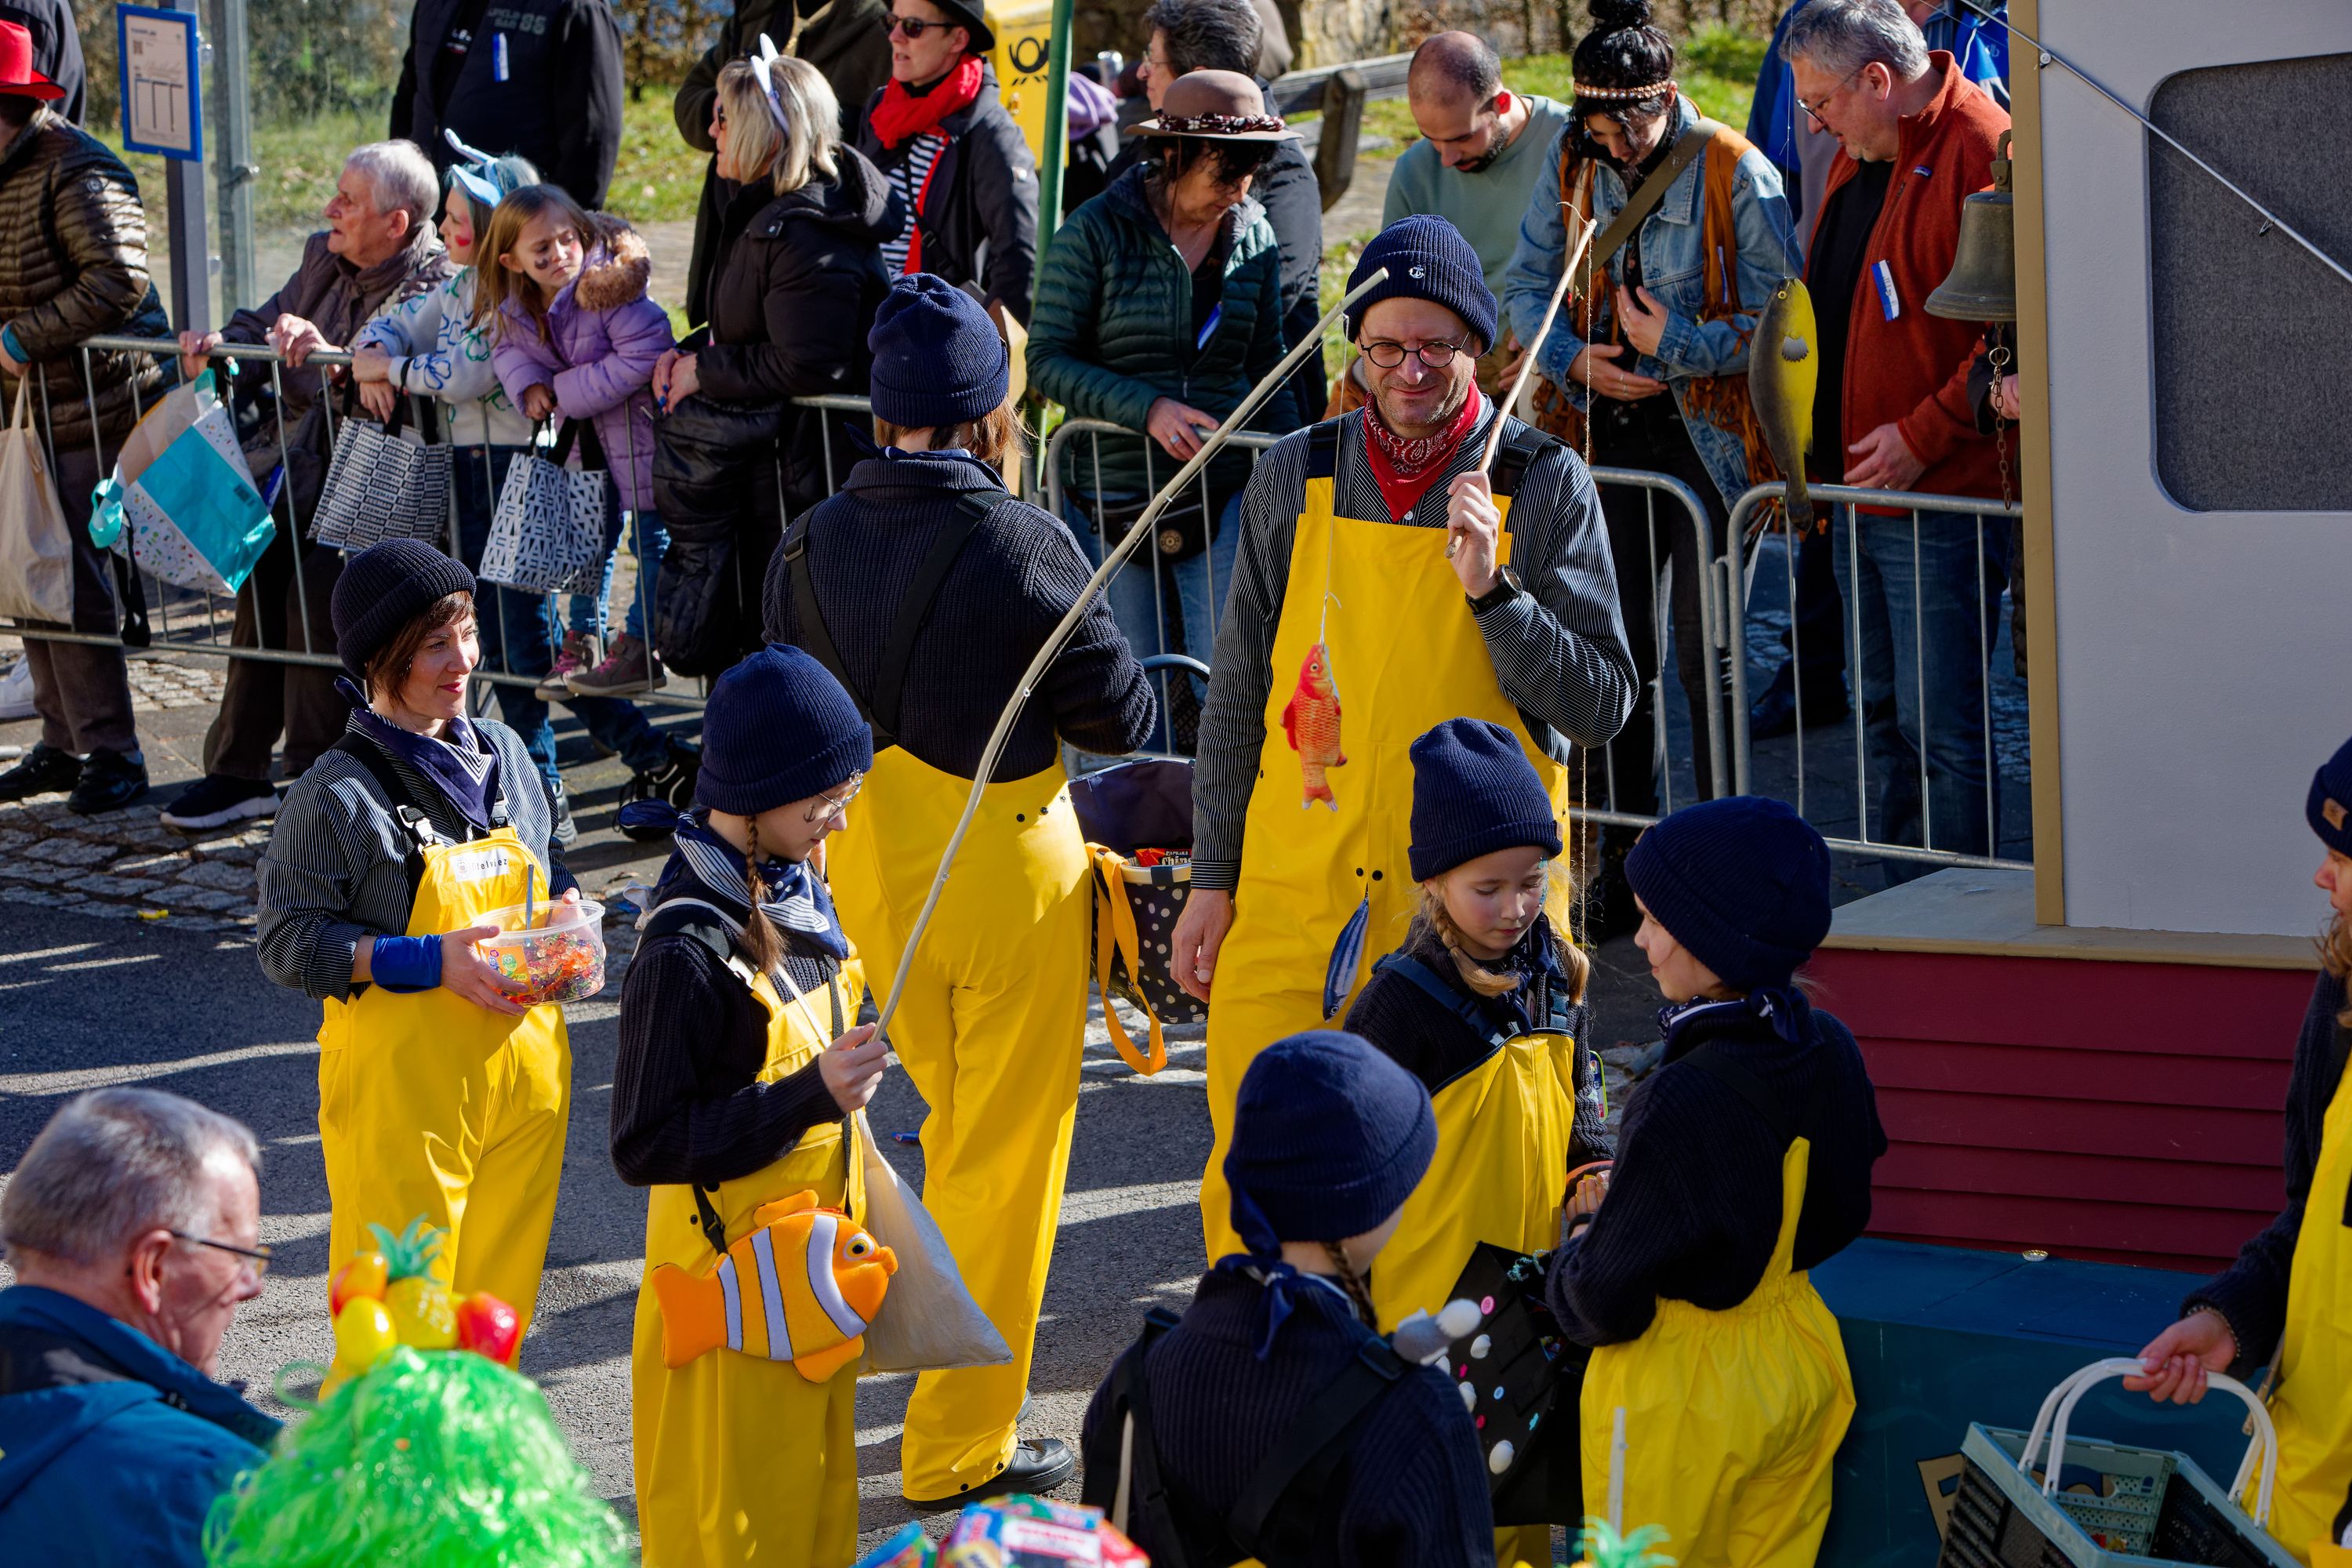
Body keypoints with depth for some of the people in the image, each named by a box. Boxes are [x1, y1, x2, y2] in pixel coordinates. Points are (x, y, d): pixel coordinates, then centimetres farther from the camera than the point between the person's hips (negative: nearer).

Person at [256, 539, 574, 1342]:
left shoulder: (503, 751, 8)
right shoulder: (337, 795, -13)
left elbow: (546, 867, 22)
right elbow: (290, 943, -14)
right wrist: (432, 961, -22)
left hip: (523, 1061, 6)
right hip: (404, 1083, -6)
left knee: (501, 1280, 12)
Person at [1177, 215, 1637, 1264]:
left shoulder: (1545, 487, -2)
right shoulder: (1295, 480, 5)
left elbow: (1602, 706, -5)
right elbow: (1239, 695, 11)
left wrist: (1491, 589, -18)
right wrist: (1211, 880, 9)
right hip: (1295, 893, 2)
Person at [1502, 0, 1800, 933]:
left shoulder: (1736, 174, -11)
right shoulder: (1570, 168, 4)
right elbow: (1528, 286, 12)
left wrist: (1678, 344, -18)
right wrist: (1572, 358, -5)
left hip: (1709, 438, -5)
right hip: (1610, 434, 5)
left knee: (1708, 656, -5)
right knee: (1617, 653, 11)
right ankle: (1626, 865, 22)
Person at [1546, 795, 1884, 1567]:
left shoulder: (1683, 1104, -31)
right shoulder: (1828, 1050, -9)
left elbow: (1603, 1305, -23)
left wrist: (1571, 1257, 1)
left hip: (1684, 1400, -7)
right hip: (1799, 1357, 7)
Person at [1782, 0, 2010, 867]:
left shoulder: (1981, 154, -16)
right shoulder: (1861, 155, 14)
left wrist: (1923, 436, -20)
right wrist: (1815, 444, 17)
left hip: (1942, 501, -10)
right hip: (1859, 487, 10)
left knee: (1939, 725, -6)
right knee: (1883, 715, 16)